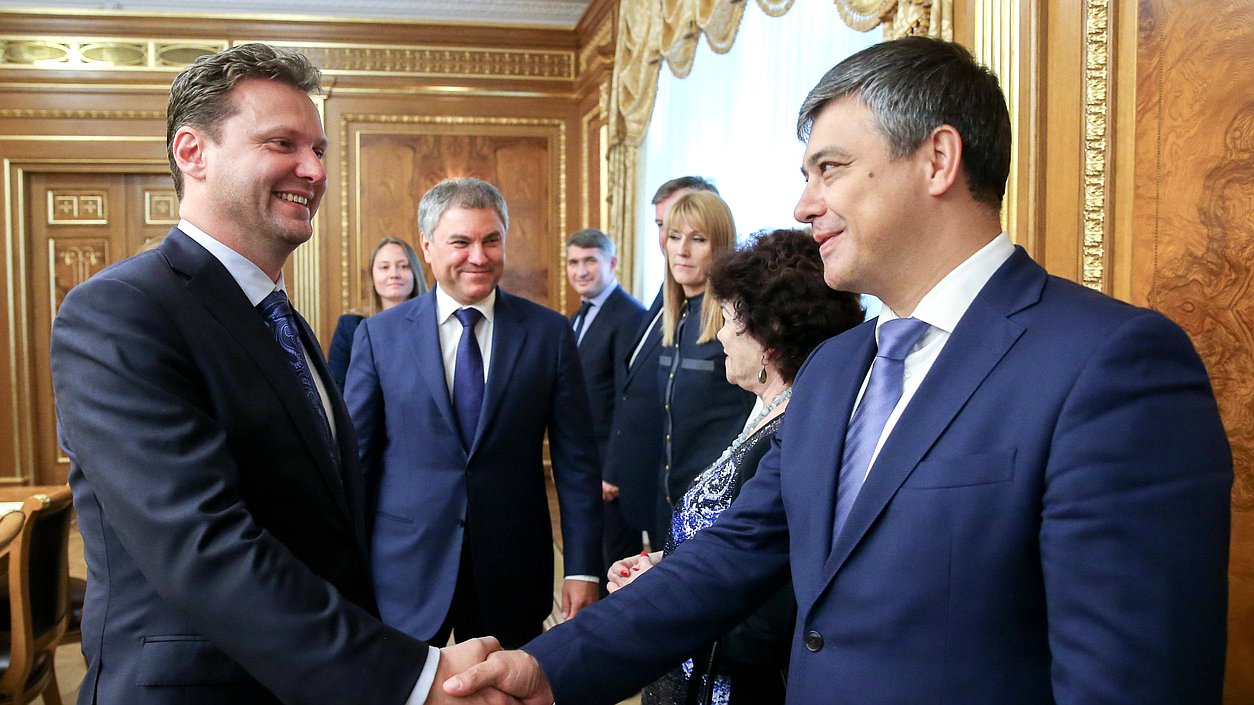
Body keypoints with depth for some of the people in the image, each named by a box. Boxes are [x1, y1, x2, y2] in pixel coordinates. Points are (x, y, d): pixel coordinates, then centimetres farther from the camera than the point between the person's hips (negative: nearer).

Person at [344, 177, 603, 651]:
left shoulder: (549, 332, -2)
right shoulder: (379, 335, -1)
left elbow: (576, 460, -1)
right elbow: (355, 457, 2)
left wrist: (583, 569, -4)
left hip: (512, 576, 1)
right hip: (404, 572, 0)